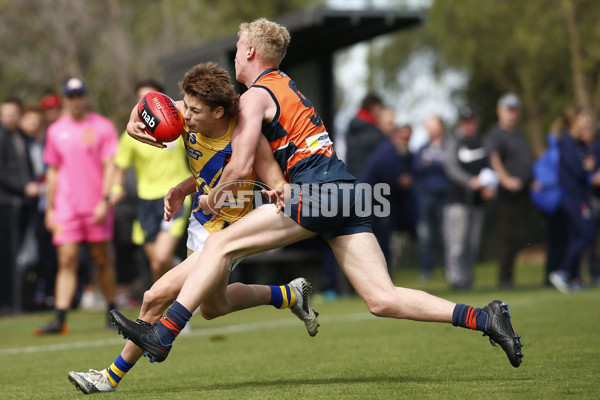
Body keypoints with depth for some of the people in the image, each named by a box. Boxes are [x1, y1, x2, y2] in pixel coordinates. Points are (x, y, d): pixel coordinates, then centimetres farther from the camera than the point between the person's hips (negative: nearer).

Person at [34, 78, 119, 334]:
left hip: (97, 207, -2)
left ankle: (112, 311, 18)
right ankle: (60, 319, -11)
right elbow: (53, 171, 16)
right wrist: (49, 208, 13)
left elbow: (109, 166, -4)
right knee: (66, 260, -6)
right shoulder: (56, 130, 11)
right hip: (66, 208, 2)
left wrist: (105, 200, -13)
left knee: (103, 259, 4)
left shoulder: (102, 126, 1)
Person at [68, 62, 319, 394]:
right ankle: (290, 294, 47)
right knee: (213, 307, 29)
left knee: (156, 297, -12)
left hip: (225, 235, -8)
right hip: (200, 221, 8)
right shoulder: (187, 117, -15)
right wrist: (134, 123, -22)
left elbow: (279, 188, -27)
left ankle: (113, 376, 5)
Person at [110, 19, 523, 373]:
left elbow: (241, 166, -7)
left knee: (221, 245, -2)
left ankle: (162, 336, -7)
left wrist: (213, 196, 12)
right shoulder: (287, 85, 28)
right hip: (344, 189, 8)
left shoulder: (254, 96, 1)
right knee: (383, 299, 0)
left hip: (314, 191, -8)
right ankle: (483, 318, -12)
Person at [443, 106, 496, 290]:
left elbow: (487, 168, 19)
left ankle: (467, 278, 13)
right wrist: (471, 181, -26)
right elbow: (452, 168, -12)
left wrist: (489, 187, 0)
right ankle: (456, 277, -13)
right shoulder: (454, 142, -2)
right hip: (458, 199, -6)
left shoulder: (481, 143, 15)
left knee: (473, 242, 7)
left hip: (477, 199, 6)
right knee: (457, 241, -12)